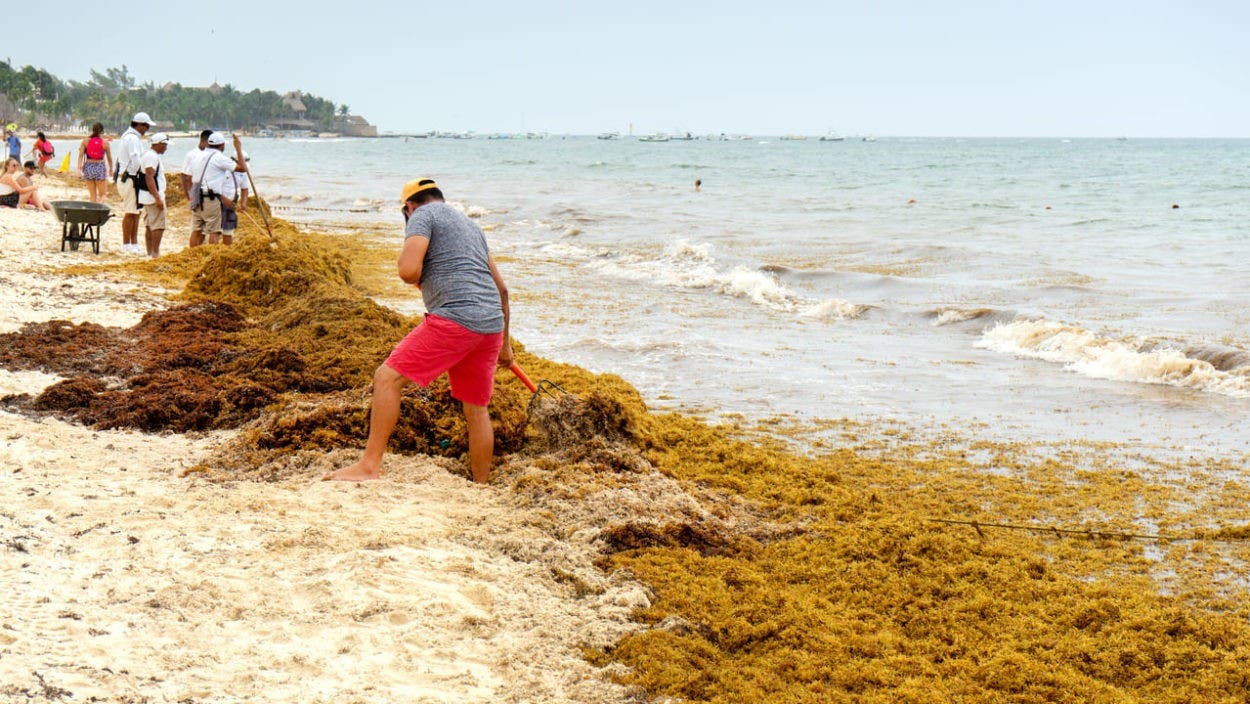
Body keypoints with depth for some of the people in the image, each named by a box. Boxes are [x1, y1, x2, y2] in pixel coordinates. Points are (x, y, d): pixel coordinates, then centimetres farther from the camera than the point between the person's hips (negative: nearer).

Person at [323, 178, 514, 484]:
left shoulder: (423, 215, 4)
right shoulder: (470, 224, 28)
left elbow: (408, 270, -13)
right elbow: (501, 289, 30)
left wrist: (418, 279, 12)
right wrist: (504, 344, 37)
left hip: (455, 318, -8)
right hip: (492, 322, 8)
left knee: (387, 378, -5)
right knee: (477, 409, 17)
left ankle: (369, 467, -11)